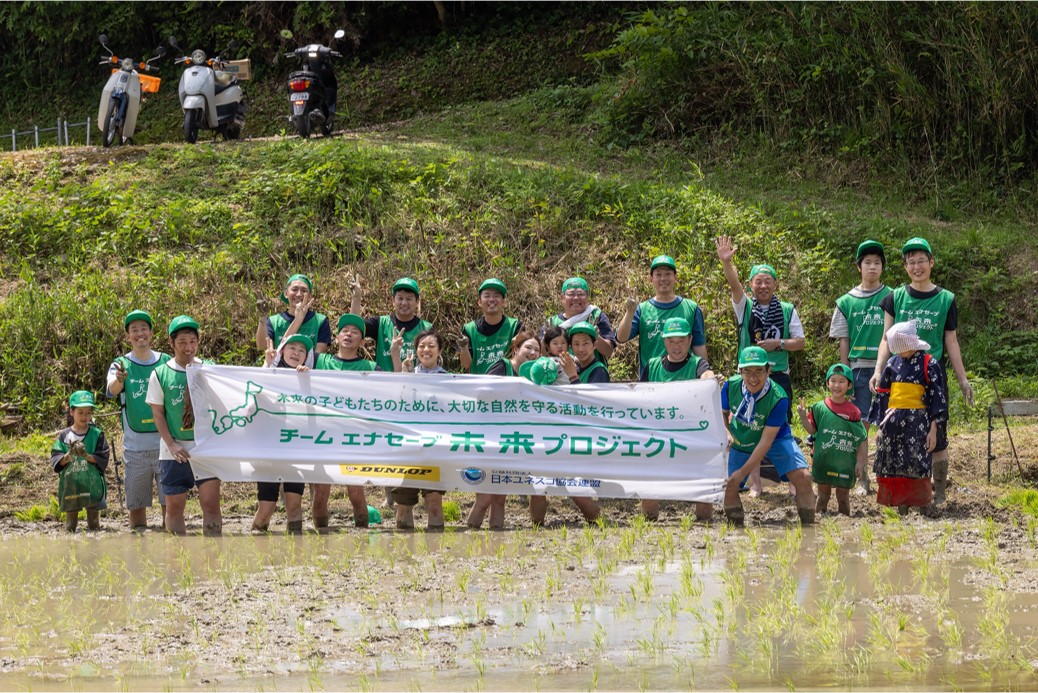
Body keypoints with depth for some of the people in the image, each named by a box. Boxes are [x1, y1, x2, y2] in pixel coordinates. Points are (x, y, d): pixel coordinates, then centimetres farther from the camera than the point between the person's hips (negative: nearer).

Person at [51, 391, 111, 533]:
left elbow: (103, 460, -4)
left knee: (94, 525, 3)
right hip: (70, 487, 1)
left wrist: (86, 455, -17)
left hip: (92, 486, -1)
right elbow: (55, 460, 0)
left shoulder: (97, 435, 2)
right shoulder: (64, 435, 4)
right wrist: (68, 455, -19)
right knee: (70, 526, 5)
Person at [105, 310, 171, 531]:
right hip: (135, 447, -1)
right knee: (136, 504, 3)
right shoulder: (121, 365, 2)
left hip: (165, 444, 1)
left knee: (170, 502, -1)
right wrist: (118, 379, -41)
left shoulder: (166, 362, 6)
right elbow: (111, 390, -17)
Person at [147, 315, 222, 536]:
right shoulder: (161, 374, 2)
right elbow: (158, 413, 2)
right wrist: (172, 445, -8)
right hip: (174, 451, 0)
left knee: (211, 502, -8)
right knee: (174, 506, 5)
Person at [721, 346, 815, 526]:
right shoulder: (731, 386, -22)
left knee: (802, 478, -21)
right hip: (741, 442, 3)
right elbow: (723, 412, 3)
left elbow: (766, 441, -28)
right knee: (729, 488, -4)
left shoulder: (778, 398, -32)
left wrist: (742, 472, -29)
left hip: (776, 439, -3)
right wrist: (726, 433, -18)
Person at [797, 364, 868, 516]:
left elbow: (862, 440, 0)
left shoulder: (853, 411, -3)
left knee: (843, 495, 8)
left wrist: (860, 462, -3)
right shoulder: (820, 407, -2)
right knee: (823, 494, 8)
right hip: (823, 461, 0)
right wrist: (803, 417, -16)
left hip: (845, 462, 0)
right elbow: (812, 430, 0)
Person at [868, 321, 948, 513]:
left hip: (918, 425, -4)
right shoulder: (893, 363, 10)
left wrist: (933, 430, -7)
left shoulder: (929, 364, -2)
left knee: (916, 469, -6)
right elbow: (881, 396, 15)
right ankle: (901, 510, 9)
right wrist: (880, 427, 12)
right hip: (892, 423, 4)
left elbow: (937, 397, -3)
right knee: (895, 469, 4)